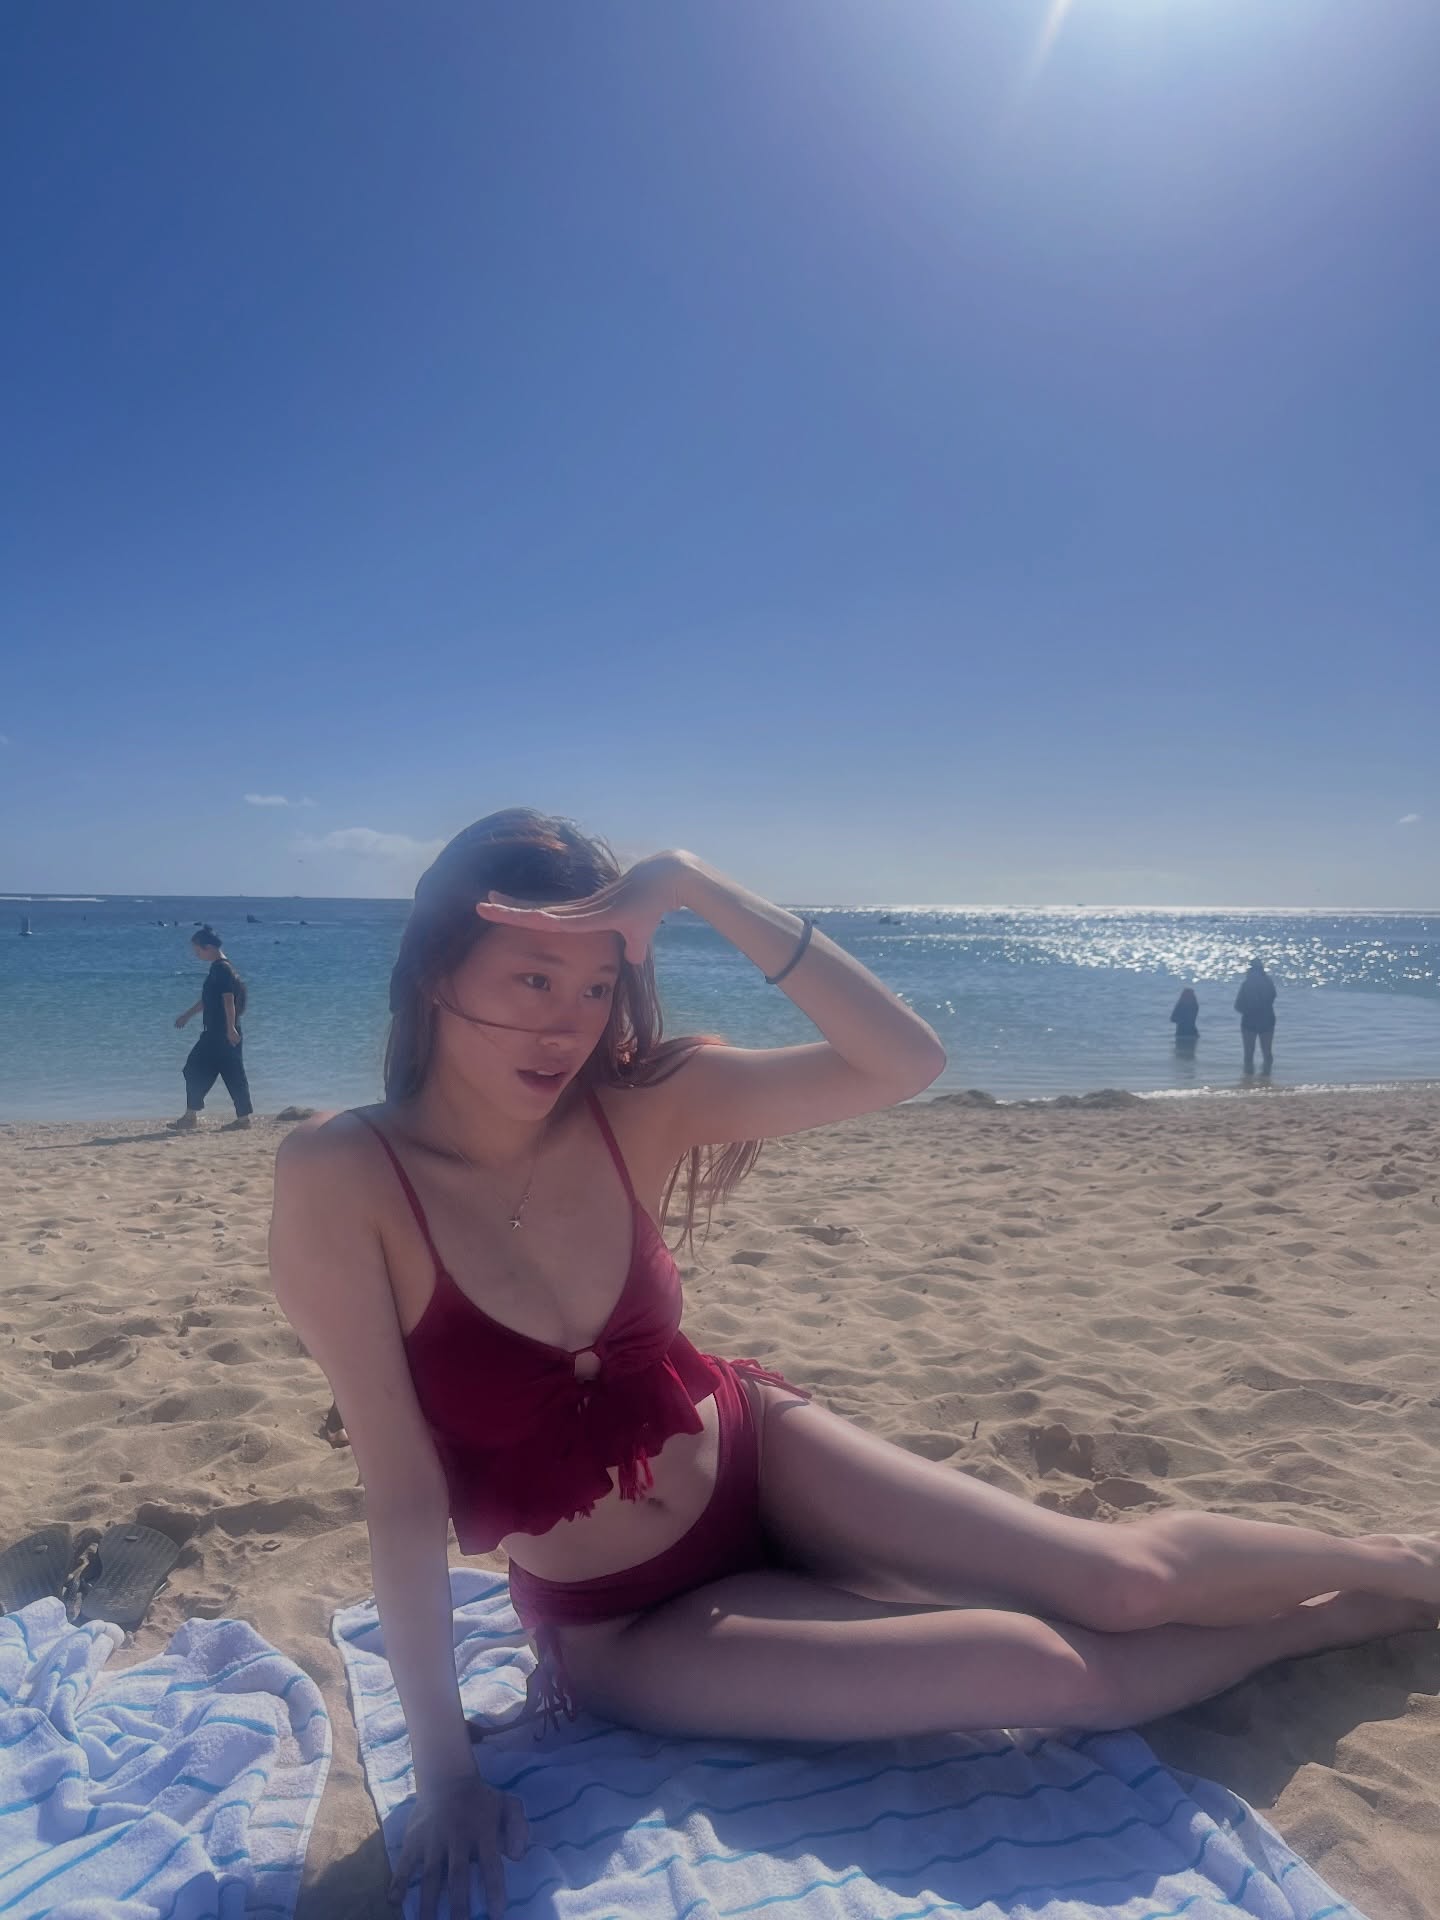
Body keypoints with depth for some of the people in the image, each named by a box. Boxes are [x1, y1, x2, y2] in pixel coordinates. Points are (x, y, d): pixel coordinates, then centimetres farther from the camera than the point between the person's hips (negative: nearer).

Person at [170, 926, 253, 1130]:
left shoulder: (222, 969, -14)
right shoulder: (218, 968, 16)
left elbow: (229, 999, -21)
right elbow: (208, 998, 27)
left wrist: (231, 1028, -25)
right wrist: (187, 1015, 35)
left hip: (223, 1034, -10)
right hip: (215, 1033, 10)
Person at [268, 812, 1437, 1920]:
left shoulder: (634, 1107, -15)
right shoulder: (343, 1179, -23)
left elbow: (904, 1061, -25)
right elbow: (401, 1490, -21)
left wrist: (697, 886, -31)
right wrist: (445, 1767, -18)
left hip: (759, 1458, 3)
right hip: (626, 1632, -2)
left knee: (1124, 1578, -5)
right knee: (1052, 1670, -10)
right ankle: (1346, 1621, 20)